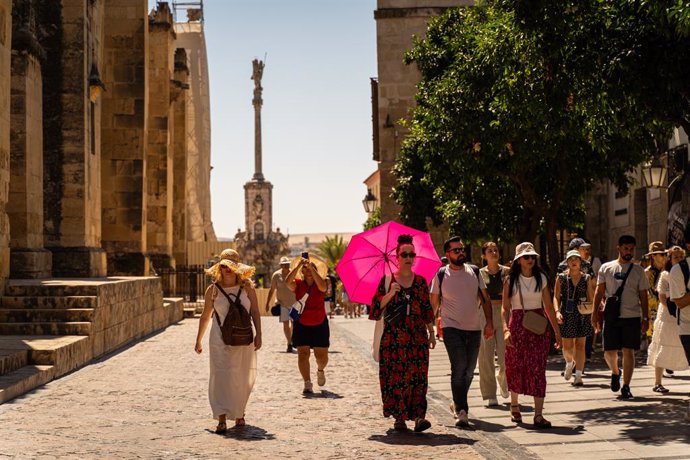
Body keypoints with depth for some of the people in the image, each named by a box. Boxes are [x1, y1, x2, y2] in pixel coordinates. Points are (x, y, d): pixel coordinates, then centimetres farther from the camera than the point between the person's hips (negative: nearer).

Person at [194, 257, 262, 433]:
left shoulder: (246, 287, 2)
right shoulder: (213, 289, 1)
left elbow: (255, 312, 2)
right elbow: (205, 316, 9)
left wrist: (258, 334, -7)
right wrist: (199, 340, 13)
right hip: (220, 340, -1)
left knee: (243, 378, 9)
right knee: (221, 376, -10)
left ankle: (239, 414, 29)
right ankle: (222, 420, -11)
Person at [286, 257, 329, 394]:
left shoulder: (319, 285, -4)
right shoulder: (298, 284, -3)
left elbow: (322, 287, -29)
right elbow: (288, 282, -24)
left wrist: (311, 267, -32)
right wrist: (298, 265, -27)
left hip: (319, 325, 0)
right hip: (301, 325, 0)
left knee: (322, 356, 5)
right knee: (303, 354, -8)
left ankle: (320, 370, 39)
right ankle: (307, 383, -4)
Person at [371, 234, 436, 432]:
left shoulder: (421, 281, 11)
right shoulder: (387, 280, 4)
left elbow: (427, 309, 14)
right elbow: (376, 306, -1)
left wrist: (431, 333, 13)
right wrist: (390, 294, -15)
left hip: (417, 336, 1)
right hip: (393, 337, -1)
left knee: (418, 375, -8)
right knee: (395, 376, -1)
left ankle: (419, 416, -12)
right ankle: (399, 418, 7)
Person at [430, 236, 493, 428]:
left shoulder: (474, 272, 7)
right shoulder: (441, 275, -2)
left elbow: (485, 298, 10)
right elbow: (433, 303, 4)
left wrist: (489, 322, 1)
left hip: (474, 329, 4)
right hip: (452, 328, -4)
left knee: (469, 370, 11)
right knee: (459, 367, -17)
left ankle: (457, 403, 32)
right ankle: (461, 411, -14)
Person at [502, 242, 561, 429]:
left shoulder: (541, 278, 7)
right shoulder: (511, 280, 1)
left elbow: (548, 306, 9)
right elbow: (505, 308, -1)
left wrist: (557, 331, 8)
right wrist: (506, 330, -15)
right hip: (517, 324, -1)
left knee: (538, 368, -6)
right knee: (515, 367, 6)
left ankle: (538, 415, -8)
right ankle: (514, 405, 30)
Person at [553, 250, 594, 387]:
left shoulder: (586, 278, 5)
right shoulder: (561, 278, 2)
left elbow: (591, 298, 8)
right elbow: (556, 297, 0)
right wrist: (557, 311, -15)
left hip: (582, 315, 0)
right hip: (566, 314, 0)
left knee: (580, 345, -2)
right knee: (567, 346, 4)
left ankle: (578, 375, -1)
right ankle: (569, 363, 36)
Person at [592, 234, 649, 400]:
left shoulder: (638, 270, 7)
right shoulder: (606, 268, 6)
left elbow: (643, 295, 9)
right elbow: (599, 291, 6)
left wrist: (645, 318, 2)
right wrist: (595, 313, -2)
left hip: (632, 316, 0)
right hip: (611, 316, 0)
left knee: (628, 351, -3)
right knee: (609, 352, 0)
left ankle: (626, 387, 5)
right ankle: (615, 372, 32)